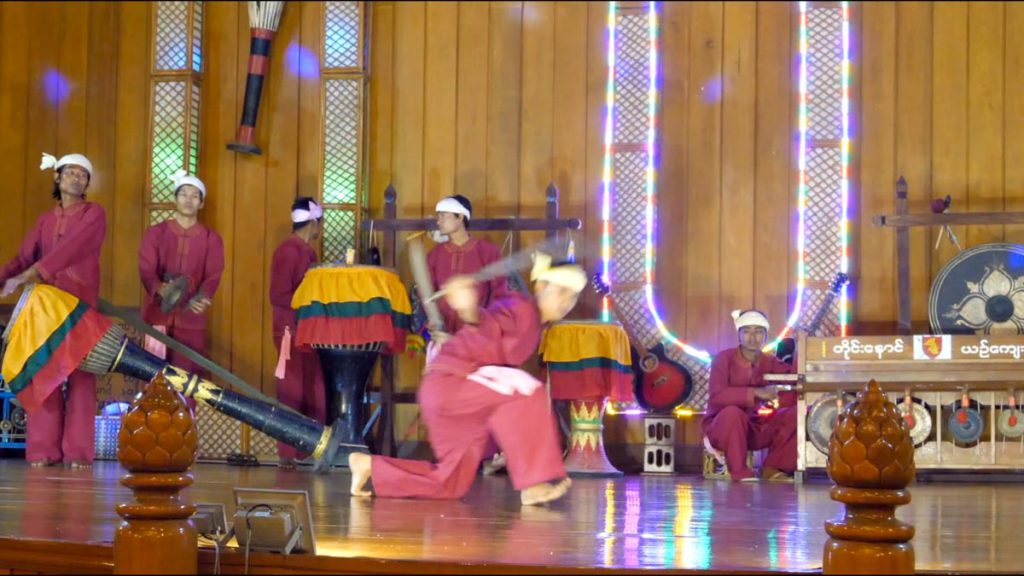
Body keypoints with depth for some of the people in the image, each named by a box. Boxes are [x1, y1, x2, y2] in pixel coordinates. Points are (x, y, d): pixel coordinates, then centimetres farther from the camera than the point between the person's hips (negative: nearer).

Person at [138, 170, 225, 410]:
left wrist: (198, 300, -23)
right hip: (157, 315, 0)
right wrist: (160, 290, -25)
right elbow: (146, 269, -3)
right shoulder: (155, 233, 9)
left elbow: (213, 277, -1)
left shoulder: (211, 239, 10)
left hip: (191, 319, 0)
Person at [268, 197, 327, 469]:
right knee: (293, 394, -5)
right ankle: (288, 453, 0)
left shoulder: (306, 251, 14)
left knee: (314, 394, 10)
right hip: (292, 330, -9)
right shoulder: (289, 251, -14)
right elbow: (279, 296, -18)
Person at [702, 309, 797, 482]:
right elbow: (716, 396, -28)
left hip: (753, 428, 5)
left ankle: (773, 468, -9)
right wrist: (756, 392, -34)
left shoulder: (769, 362, 2)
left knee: (794, 414, -12)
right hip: (720, 427, -5)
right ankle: (740, 471, -26)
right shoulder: (724, 358, -14)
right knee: (733, 412, -39)